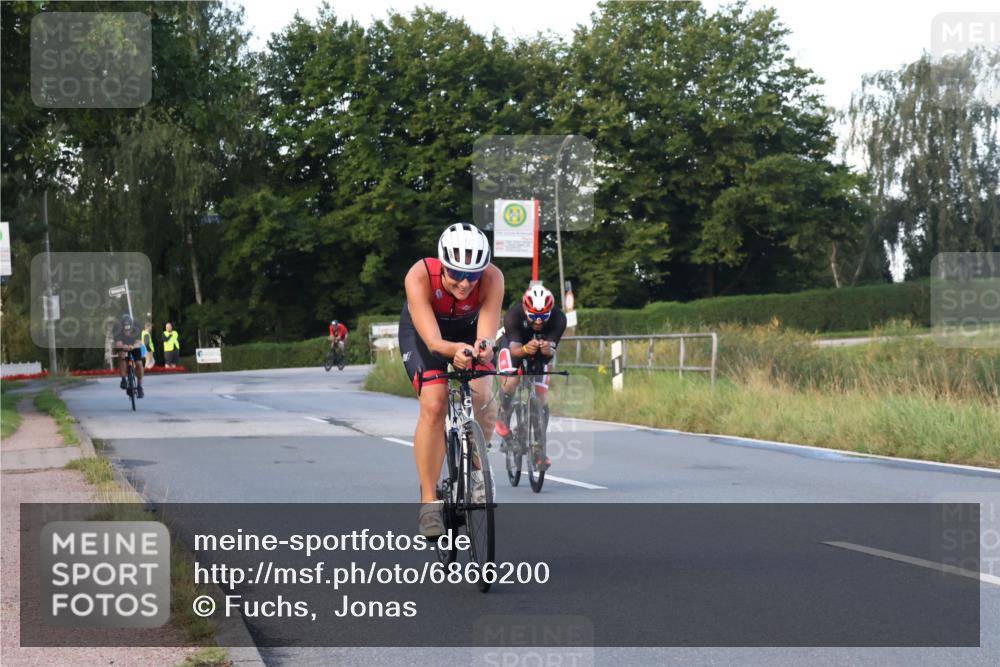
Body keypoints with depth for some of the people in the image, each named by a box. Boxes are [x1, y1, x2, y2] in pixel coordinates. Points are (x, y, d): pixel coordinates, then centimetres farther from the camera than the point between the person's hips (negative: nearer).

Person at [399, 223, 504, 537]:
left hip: (468, 327, 2)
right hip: (422, 329, -2)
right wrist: (456, 350, -65)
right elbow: (433, 340, -44)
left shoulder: (492, 278, -34)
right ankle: (429, 502, -9)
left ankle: (473, 466, 6)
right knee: (434, 405, -21)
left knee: (480, 394, -23)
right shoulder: (420, 276, -38)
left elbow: (486, 334, -41)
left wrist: (483, 347, -65)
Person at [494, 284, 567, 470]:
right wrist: (525, 349, -62)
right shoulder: (513, 315, -36)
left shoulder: (558, 319, -32)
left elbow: (551, 352, -35)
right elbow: (514, 349, -39)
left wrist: (547, 349, -59)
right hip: (514, 346, -2)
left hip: (540, 353, 2)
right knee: (510, 383, -29)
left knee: (541, 399, -7)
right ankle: (503, 417, 0)